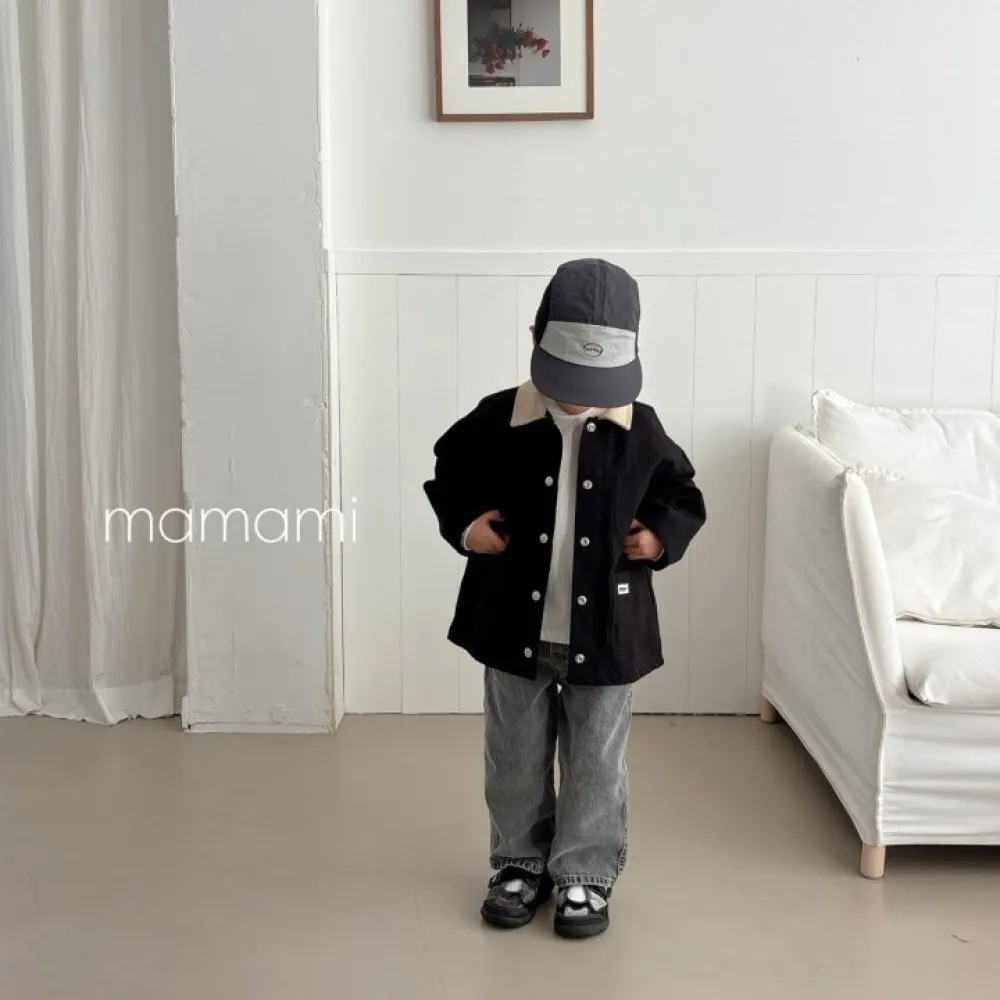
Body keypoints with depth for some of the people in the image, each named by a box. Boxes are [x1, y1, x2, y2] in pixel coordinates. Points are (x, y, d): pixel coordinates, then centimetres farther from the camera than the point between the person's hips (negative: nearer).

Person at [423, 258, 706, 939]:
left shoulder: (641, 432, -8)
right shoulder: (498, 421, -10)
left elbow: (684, 495, 7)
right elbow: (451, 468, 7)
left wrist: (662, 535, -11)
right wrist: (464, 522, -9)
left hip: (606, 631, 0)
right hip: (516, 626, 1)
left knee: (597, 762, 12)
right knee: (516, 757, 15)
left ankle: (587, 874, 29)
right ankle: (521, 862, 35)